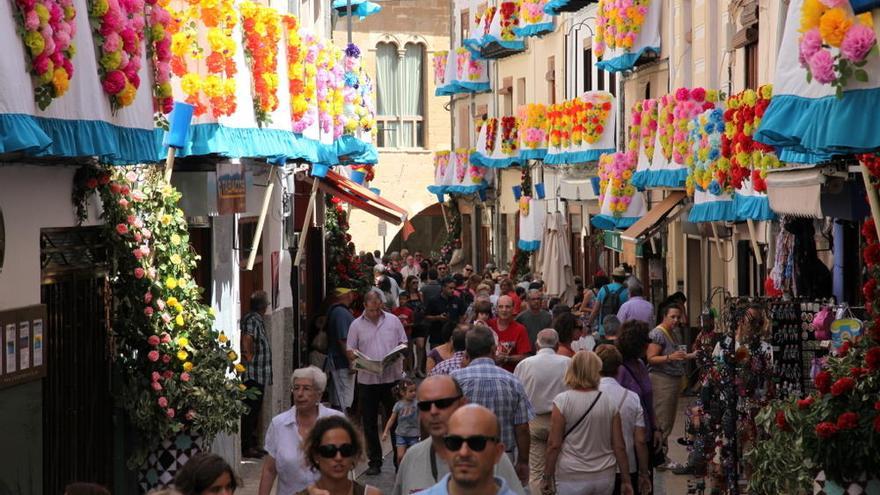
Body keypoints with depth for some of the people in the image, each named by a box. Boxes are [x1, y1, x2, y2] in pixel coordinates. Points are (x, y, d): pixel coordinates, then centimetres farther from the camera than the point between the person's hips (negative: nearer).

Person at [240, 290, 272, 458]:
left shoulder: (257, 319, 15)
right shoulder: (252, 320, -15)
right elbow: (246, 339, -31)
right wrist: (249, 357, -24)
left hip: (258, 375, 10)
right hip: (254, 373, -10)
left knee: (255, 410, 16)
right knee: (250, 410, -6)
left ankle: (253, 443, 24)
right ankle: (246, 447, -2)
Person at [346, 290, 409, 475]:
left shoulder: (393, 320, 4)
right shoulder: (356, 325, 3)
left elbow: (404, 343, 8)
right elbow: (350, 351, 3)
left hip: (392, 377, 0)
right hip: (368, 379, 0)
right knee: (369, 423, 6)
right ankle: (375, 462, 16)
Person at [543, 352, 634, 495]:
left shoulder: (562, 401, -9)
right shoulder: (610, 402, -1)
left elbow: (554, 445, -10)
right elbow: (619, 446, 1)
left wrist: (547, 477, -1)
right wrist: (626, 480, 9)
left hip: (572, 478, -3)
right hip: (605, 477, 3)